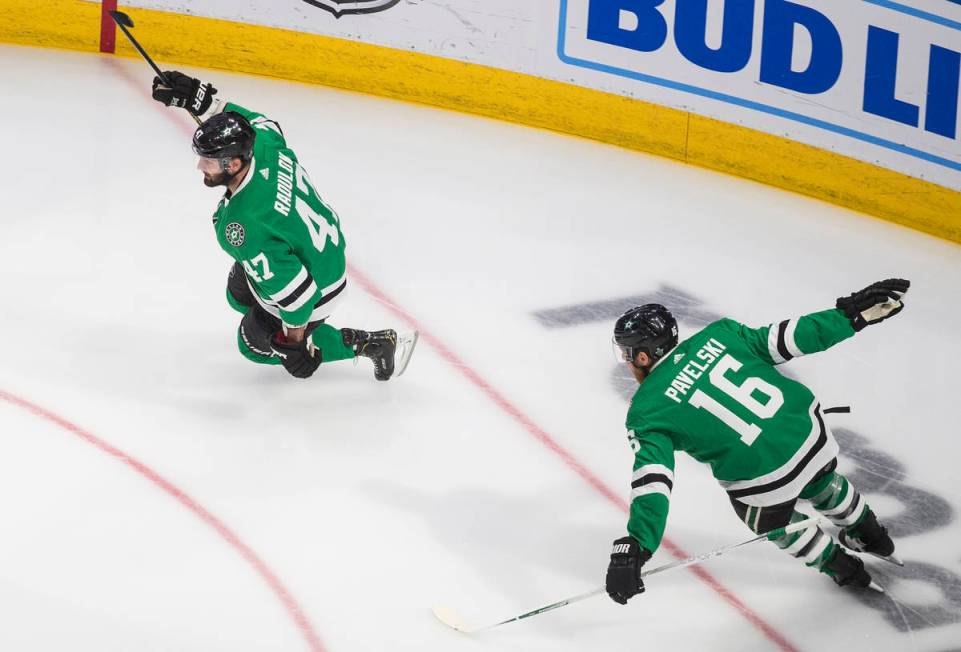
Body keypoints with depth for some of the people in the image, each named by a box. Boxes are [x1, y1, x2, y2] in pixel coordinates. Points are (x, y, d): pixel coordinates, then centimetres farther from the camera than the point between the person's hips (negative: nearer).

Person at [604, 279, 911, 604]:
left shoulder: (646, 412, -9)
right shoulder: (714, 336, 0)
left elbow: (652, 479, -19)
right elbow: (781, 339, -2)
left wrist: (634, 549, -23)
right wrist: (851, 314, 5)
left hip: (766, 480, -5)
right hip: (812, 430, 5)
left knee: (773, 522, 32)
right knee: (823, 486, 39)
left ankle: (843, 568, 48)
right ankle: (872, 537, 63)